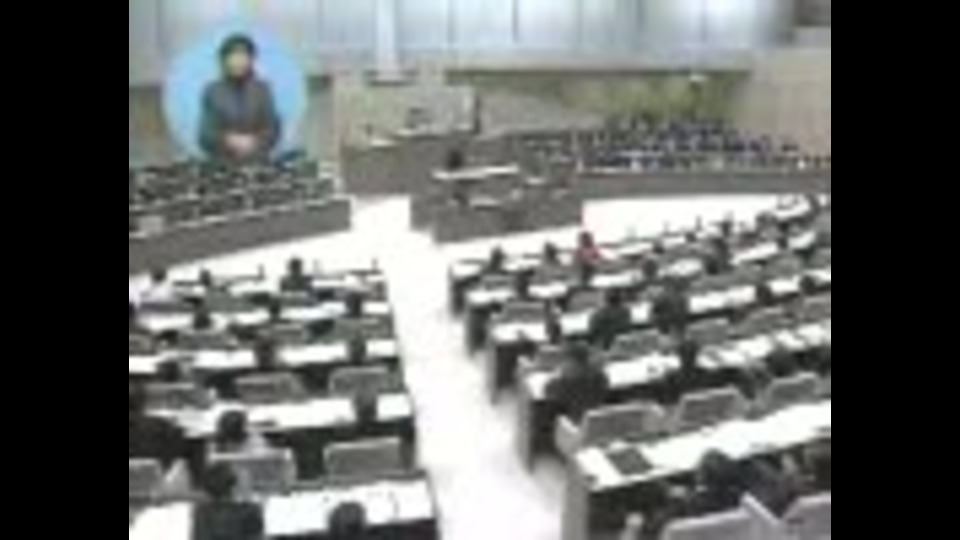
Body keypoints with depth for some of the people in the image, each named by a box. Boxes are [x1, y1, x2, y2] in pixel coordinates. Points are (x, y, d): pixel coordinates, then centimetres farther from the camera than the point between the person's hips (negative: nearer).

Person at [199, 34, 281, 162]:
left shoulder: (262, 90, 4)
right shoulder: (213, 92, 3)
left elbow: (273, 130, 3)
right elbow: (205, 134, 1)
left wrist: (254, 142, -15)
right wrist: (227, 140, -17)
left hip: (256, 164, 1)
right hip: (222, 164, 0)